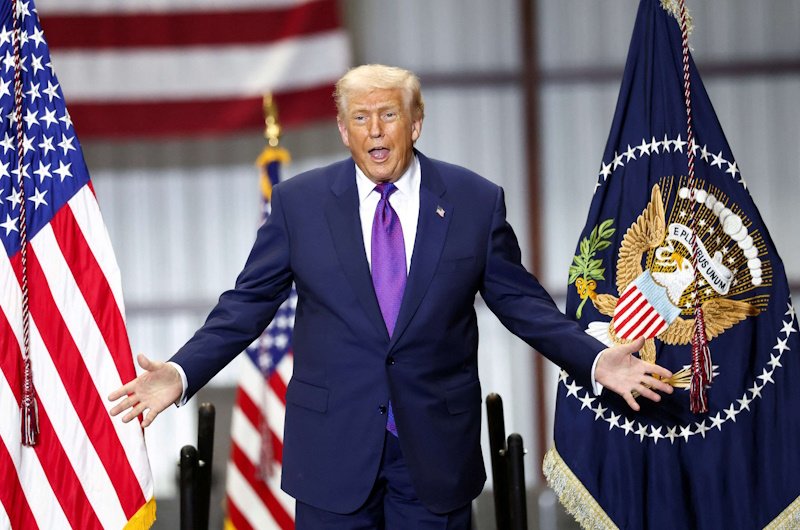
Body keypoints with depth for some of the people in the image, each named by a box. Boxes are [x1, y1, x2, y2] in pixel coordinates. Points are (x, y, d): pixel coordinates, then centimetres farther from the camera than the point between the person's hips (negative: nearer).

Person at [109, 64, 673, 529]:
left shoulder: (476, 201, 1)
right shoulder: (299, 203, 1)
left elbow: (520, 300, 4)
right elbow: (248, 303, 2)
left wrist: (596, 361, -8)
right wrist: (181, 374, -10)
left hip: (437, 450, 0)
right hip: (333, 447, 0)